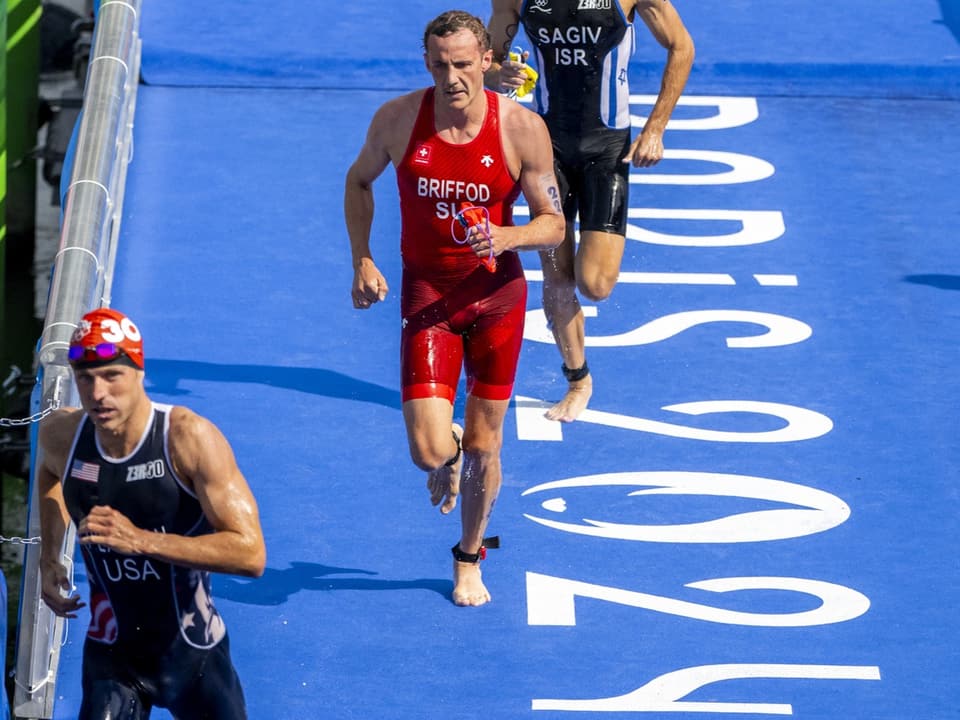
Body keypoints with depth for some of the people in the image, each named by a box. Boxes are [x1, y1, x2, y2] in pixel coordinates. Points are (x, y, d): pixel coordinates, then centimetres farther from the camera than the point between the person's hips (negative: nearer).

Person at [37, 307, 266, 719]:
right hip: (111, 655, 2)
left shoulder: (188, 438, -23)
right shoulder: (61, 435, -10)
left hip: (192, 654, -2)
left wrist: (140, 540, -36)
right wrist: (48, 559, 8)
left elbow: (251, 554, -28)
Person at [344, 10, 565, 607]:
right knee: (429, 451, -11)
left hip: (497, 294, 0)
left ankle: (470, 559, 36)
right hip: (428, 294, 0)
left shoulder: (522, 128, -14)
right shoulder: (398, 120, -10)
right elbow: (359, 181, 11)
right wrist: (362, 260, 1)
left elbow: (554, 226, -7)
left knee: (483, 447, 10)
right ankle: (449, 452, 30)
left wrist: (505, 237, -28)